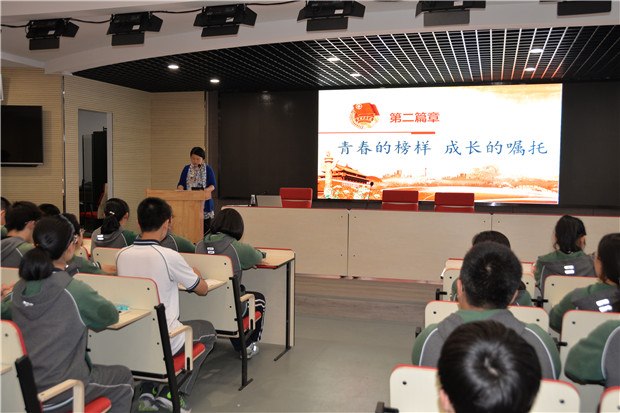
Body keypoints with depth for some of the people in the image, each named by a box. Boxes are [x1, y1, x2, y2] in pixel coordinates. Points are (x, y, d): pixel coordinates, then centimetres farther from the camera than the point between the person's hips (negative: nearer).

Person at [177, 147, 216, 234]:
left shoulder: (208, 169, 2)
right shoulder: (186, 169, 10)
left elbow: (213, 185, -2)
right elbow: (181, 183, 7)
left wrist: (207, 190, -23)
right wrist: (180, 189, -16)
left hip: (204, 203, -2)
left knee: (205, 226, -4)